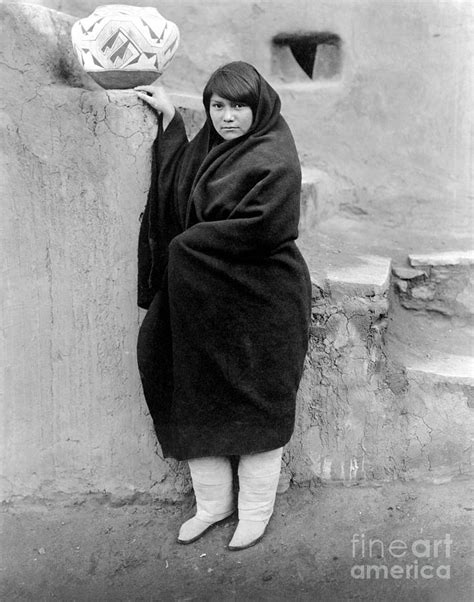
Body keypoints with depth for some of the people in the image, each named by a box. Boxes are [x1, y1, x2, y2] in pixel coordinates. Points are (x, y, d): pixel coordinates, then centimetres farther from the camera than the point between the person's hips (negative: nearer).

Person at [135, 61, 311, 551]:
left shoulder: (274, 159, -13)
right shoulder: (207, 147, 10)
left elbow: (260, 227, -23)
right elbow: (176, 193, 11)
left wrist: (186, 243, -12)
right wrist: (169, 120, 11)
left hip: (258, 303, -7)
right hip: (201, 299, 7)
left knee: (256, 405, 7)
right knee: (195, 400, 12)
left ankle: (255, 510, 26)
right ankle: (212, 501, 30)